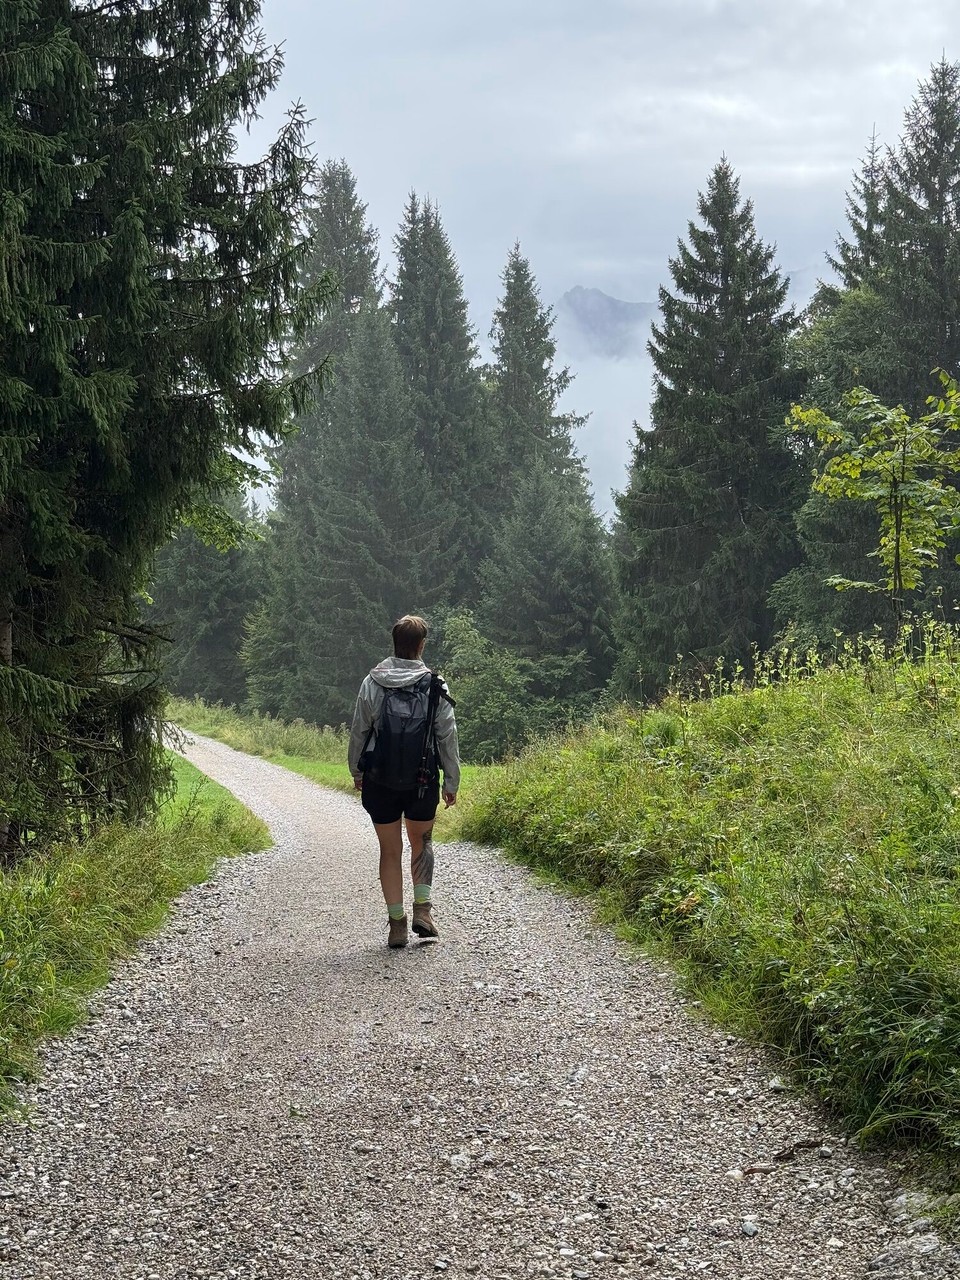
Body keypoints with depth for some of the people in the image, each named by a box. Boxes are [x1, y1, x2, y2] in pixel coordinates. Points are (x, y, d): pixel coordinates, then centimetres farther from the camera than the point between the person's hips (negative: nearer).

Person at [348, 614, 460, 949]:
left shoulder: (372, 684, -7)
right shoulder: (436, 689, -7)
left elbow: (358, 731, 0)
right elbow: (447, 738, -3)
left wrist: (356, 771, 15)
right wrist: (451, 783, 7)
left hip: (379, 781, 0)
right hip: (422, 782, 0)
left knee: (390, 850, 11)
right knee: (421, 841, 20)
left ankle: (397, 922, 11)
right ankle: (423, 907, 5)